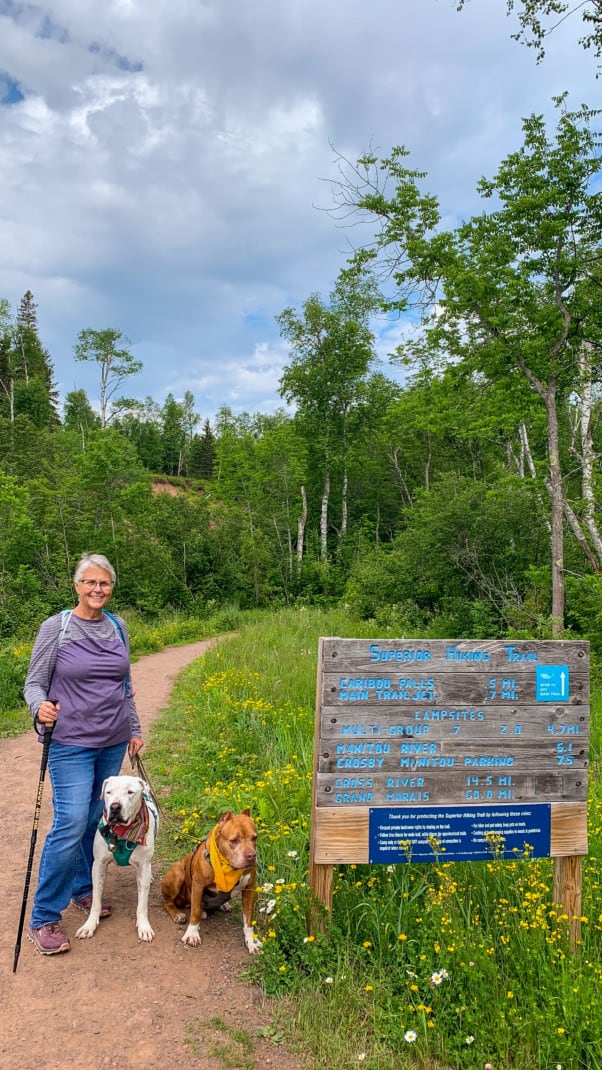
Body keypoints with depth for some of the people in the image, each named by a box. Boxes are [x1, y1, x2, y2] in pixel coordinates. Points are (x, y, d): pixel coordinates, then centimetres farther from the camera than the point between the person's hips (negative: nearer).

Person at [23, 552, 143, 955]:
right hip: (71, 744, -5)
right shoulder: (55, 628, -9)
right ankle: (44, 917, 8)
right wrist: (40, 707, -27)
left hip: (113, 742, 5)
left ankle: (83, 888, 35)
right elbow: (34, 683, -6)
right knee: (70, 825, -8)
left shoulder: (118, 627, 4)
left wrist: (135, 729, 14)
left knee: (96, 819, 13)